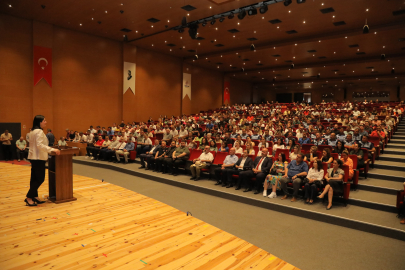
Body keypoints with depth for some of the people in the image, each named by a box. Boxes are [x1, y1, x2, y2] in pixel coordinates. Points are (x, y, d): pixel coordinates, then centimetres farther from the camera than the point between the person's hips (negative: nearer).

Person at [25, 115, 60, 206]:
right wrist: (52, 149, -25)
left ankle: (34, 197, 19)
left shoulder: (33, 131, 15)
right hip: (38, 158, -10)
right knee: (40, 179, -4)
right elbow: (40, 145, -25)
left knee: (34, 178, 12)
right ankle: (29, 198, 0)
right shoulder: (39, 131, -16)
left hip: (34, 157, 10)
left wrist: (50, 150, 25)